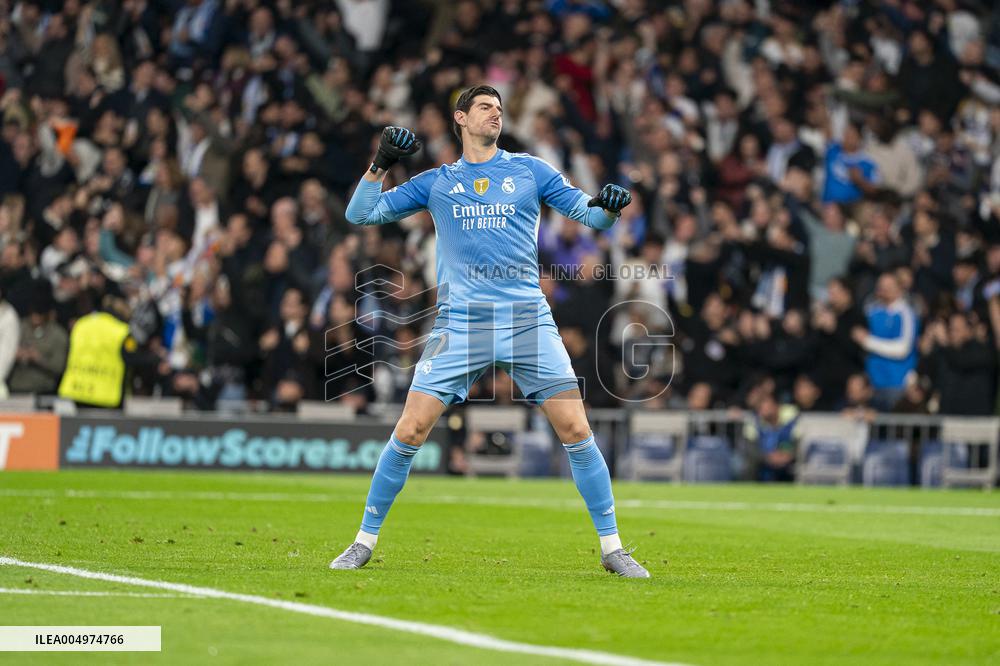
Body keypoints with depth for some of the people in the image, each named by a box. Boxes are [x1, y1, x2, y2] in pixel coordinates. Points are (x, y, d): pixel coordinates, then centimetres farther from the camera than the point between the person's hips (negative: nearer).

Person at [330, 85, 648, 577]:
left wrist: (608, 208, -13)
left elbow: (589, 214, 10)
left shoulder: (529, 171, 12)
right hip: (460, 321, 0)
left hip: (527, 316, 0)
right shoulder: (436, 182, 13)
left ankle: (612, 547, 4)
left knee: (576, 431, -7)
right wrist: (380, 164, -2)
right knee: (409, 431, -8)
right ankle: (365, 541, 7)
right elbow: (360, 214, 13)